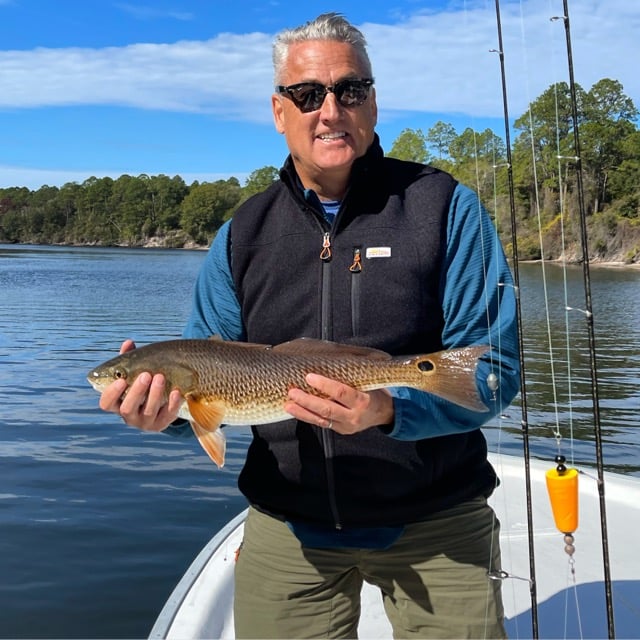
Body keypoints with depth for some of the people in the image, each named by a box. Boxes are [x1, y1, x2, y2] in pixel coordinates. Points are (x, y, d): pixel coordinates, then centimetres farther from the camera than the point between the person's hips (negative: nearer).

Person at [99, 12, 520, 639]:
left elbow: (494, 370, -12)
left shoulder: (443, 208, -7)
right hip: (287, 528, 3)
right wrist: (164, 403, -17)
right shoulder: (242, 235, 3)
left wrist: (388, 410, -30)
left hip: (434, 524, -2)